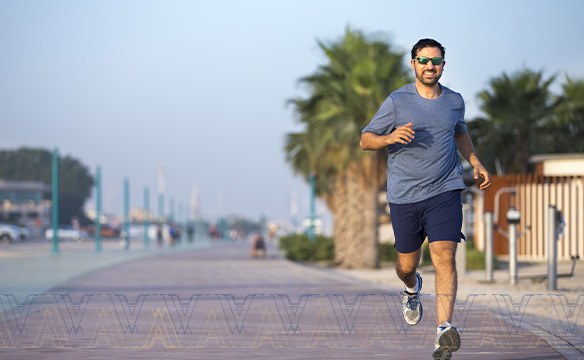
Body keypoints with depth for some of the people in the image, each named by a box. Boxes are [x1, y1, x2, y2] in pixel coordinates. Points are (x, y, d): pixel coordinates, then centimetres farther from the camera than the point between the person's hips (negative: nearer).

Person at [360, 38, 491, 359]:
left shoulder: (454, 101, 8)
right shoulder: (397, 101, -4)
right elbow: (365, 140, -3)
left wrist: (476, 163, 18)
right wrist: (390, 137, -23)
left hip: (445, 191, 1)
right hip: (404, 195, -1)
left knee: (444, 257, -16)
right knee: (407, 265, 9)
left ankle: (444, 329, -21)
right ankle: (412, 289, 47)